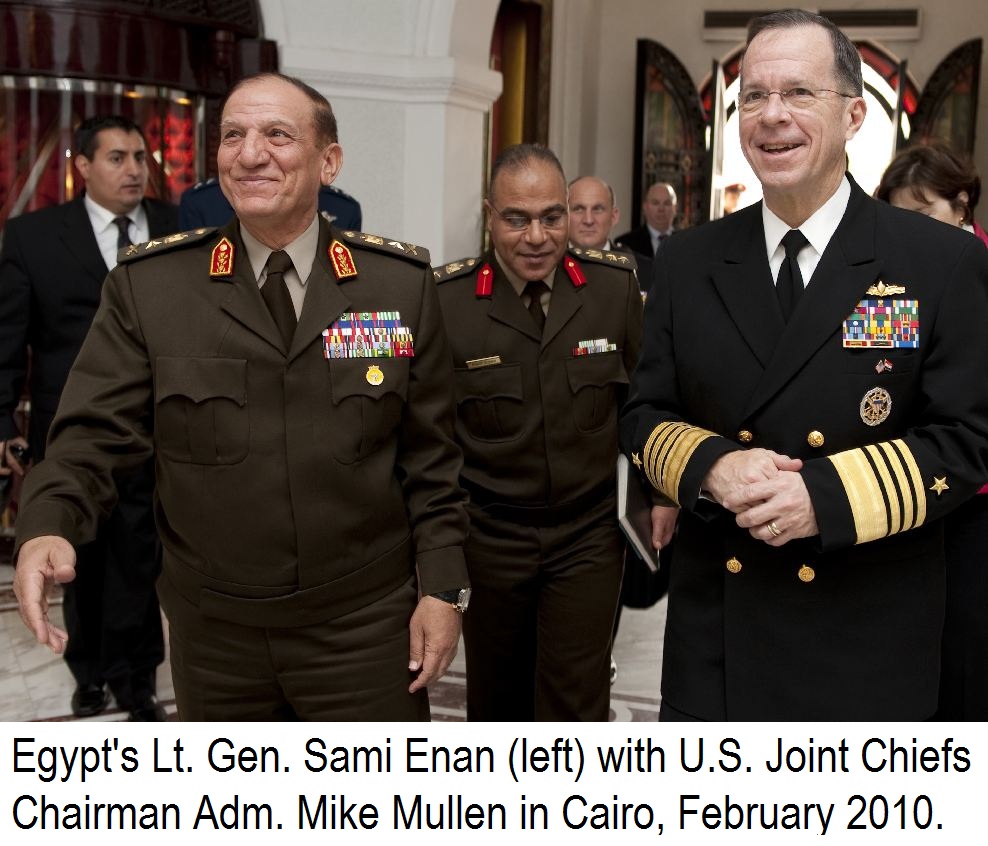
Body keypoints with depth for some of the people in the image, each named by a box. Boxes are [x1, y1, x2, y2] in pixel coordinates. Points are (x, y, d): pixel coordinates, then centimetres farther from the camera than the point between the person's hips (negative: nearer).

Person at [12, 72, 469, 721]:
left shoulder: (402, 283, -2)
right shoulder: (147, 285, -4)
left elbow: (429, 456, 1)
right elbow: (96, 432, -5)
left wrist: (443, 589, -1)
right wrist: (48, 528, -23)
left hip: (365, 623, 0)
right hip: (213, 634, 1)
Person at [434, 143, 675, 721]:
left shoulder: (616, 287, -6)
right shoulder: (447, 300, -11)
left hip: (590, 534, 0)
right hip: (488, 537, 0)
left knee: (576, 705, 0)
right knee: (497, 699, 18)